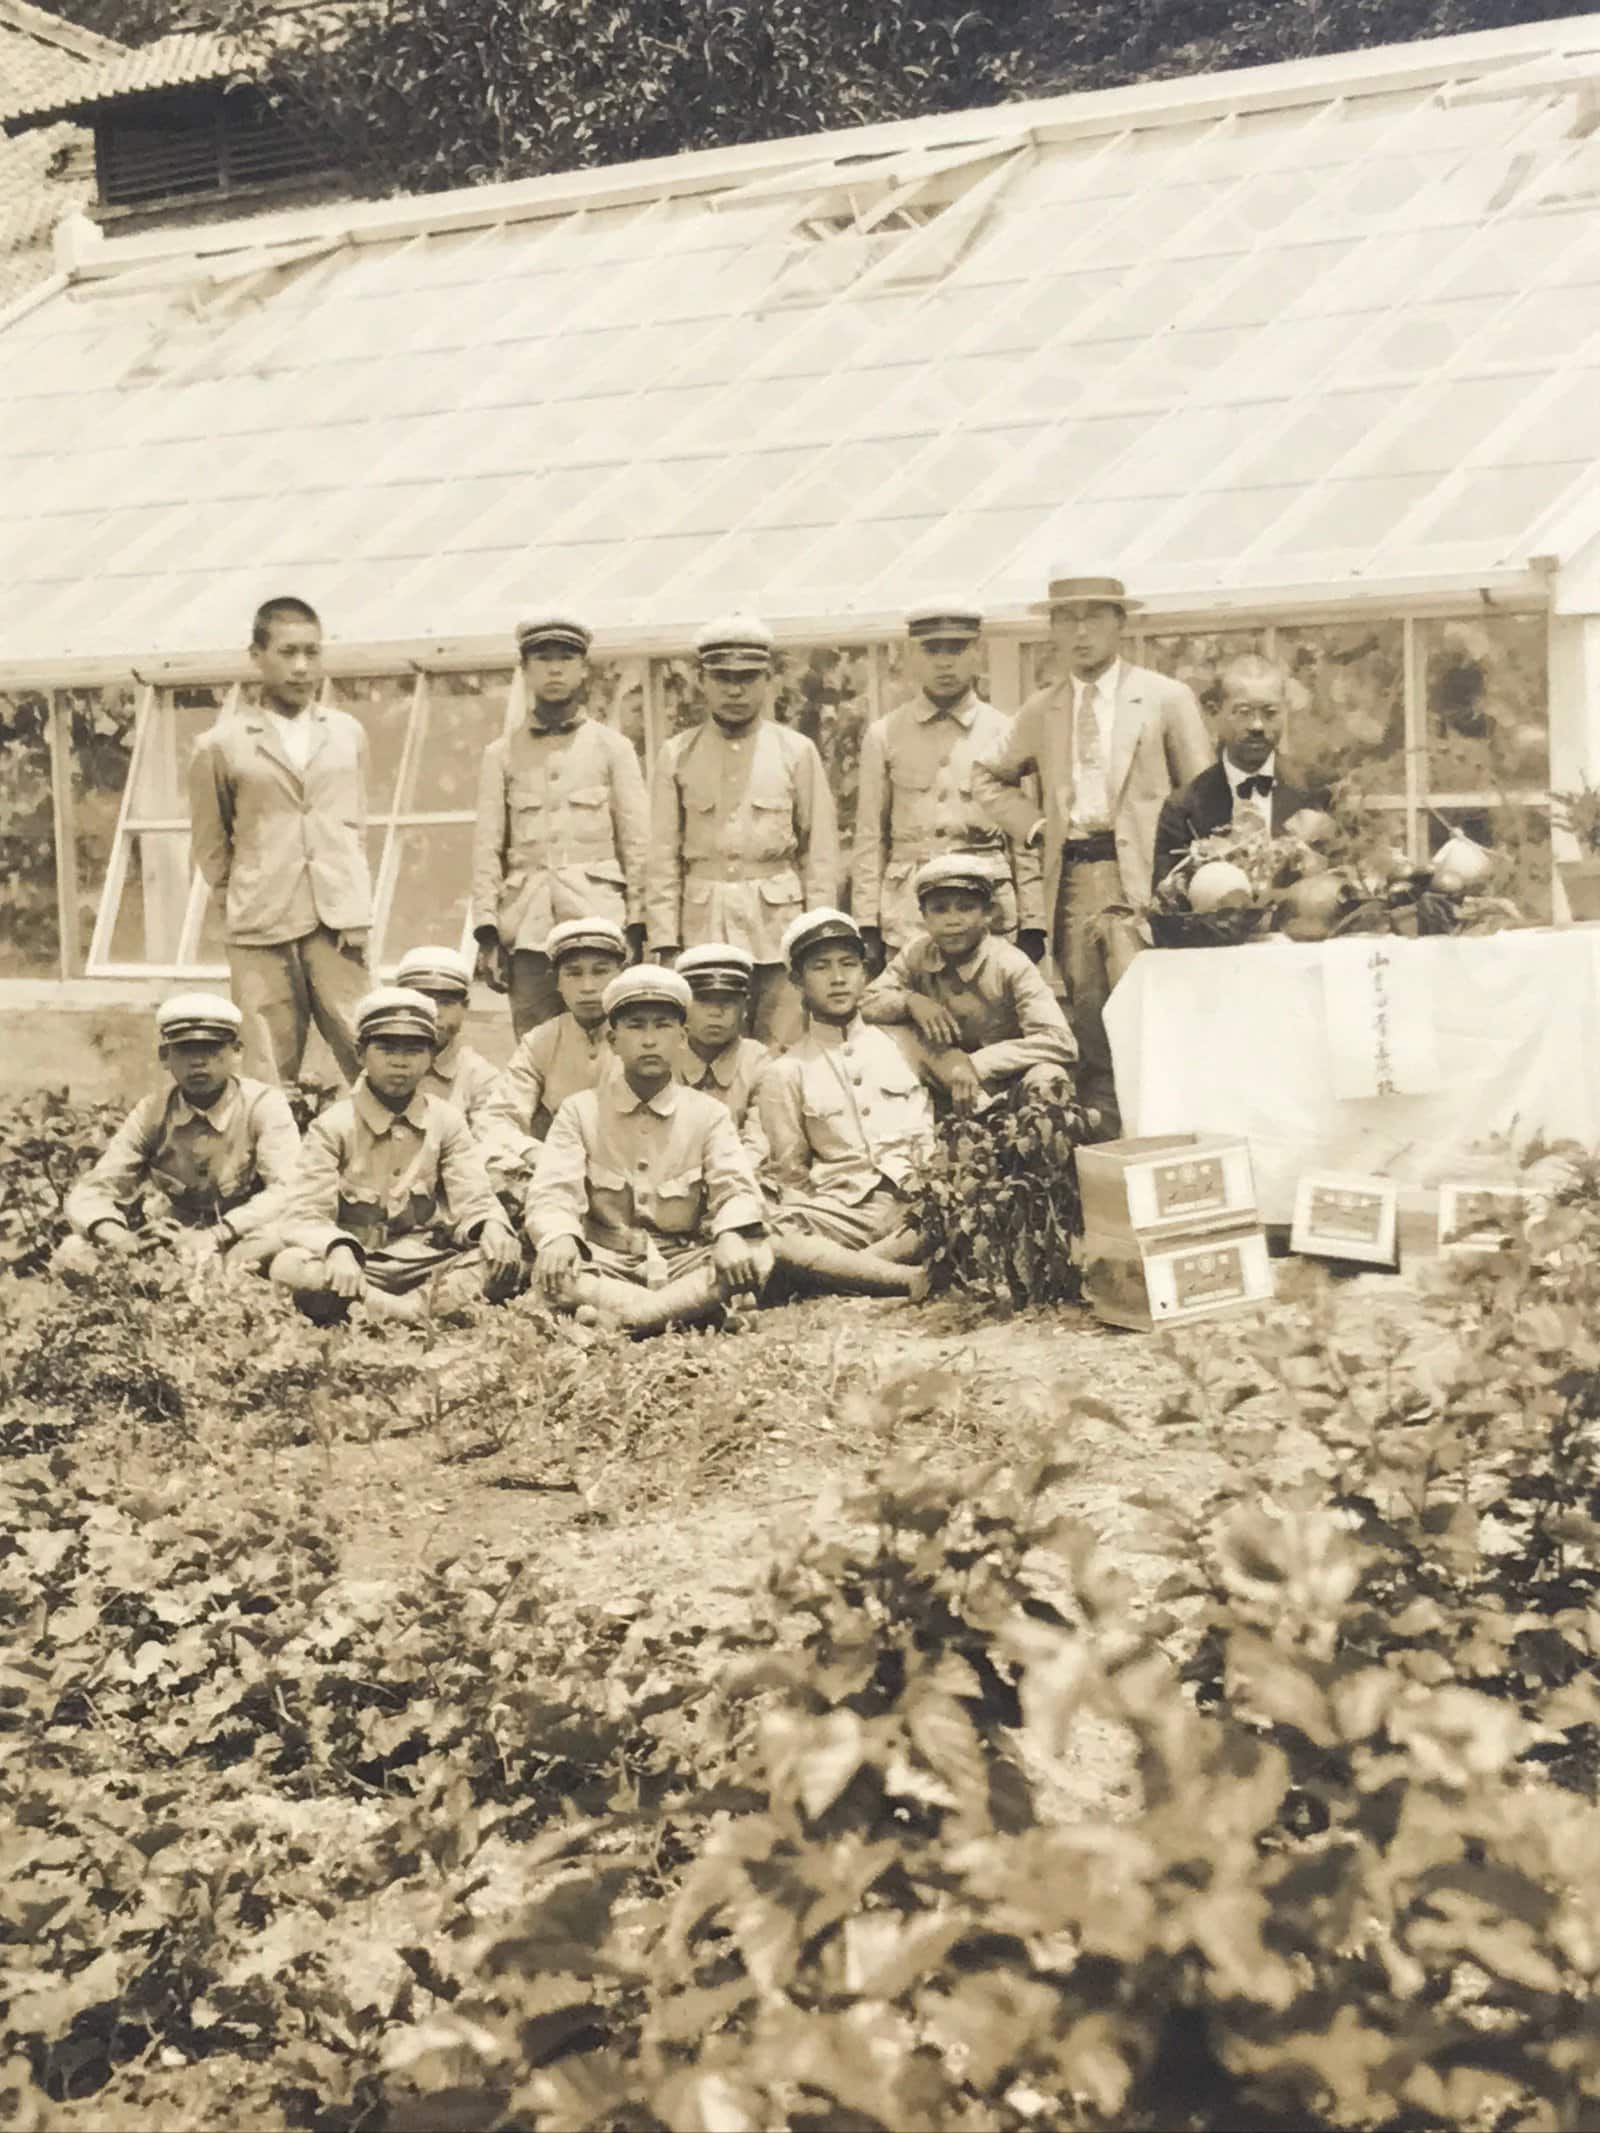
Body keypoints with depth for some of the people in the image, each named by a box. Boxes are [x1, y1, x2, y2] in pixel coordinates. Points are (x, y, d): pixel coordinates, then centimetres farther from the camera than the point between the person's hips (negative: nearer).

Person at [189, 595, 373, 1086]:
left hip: (338, 924, 2)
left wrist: (353, 905, 8)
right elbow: (210, 846, 12)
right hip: (260, 934, -1)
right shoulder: (220, 746, 3)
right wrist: (246, 902, 8)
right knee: (271, 1078, -1)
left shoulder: (347, 733, 11)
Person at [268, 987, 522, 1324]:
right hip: (356, 1268, -2)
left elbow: (471, 1200, 2)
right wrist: (337, 1250, -32)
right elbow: (302, 1216, -10)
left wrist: (491, 1226, -23)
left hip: (424, 1265, 2)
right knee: (288, 1268, -33)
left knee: (506, 1257, -23)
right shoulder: (332, 1126, -1)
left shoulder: (446, 1121, 8)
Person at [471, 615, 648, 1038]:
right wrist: (486, 933, -1)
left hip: (599, 921, -1)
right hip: (528, 928, 1)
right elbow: (487, 848, 9)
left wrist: (637, 930, -1)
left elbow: (637, 844, 6)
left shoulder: (613, 748, 10)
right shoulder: (502, 754, 13)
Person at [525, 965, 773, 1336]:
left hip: (683, 1265, 1)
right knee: (550, 1268, -33)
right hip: (605, 1267, -1)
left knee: (754, 1258, -28)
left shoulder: (708, 1113, 8)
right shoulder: (579, 1111, 6)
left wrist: (730, 1234, -30)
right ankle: (692, 1308, -34)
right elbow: (553, 1191, -7)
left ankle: (618, 1318, -32)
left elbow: (735, 1186, -6)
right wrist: (559, 1236, -32)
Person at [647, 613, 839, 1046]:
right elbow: (663, 858, 6)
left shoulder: (797, 752, 6)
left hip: (779, 926, -1)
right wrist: (666, 945, -1)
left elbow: (821, 855, 6)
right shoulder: (677, 755, 8)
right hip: (702, 929, 1)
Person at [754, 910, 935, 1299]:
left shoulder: (900, 1047, 18)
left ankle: (841, 1267, -30)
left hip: (913, 1206, 1)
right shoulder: (785, 1073, 12)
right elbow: (788, 1178, 12)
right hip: (841, 1211, -1)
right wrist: (810, 1228, -6)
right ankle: (913, 1280, -35)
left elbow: (928, 1137, 16)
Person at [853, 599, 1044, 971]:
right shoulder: (883, 736, 8)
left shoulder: (1006, 734, 6)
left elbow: (1027, 839, 7)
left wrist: (1033, 928, 1)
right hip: (908, 916, 0)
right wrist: (867, 927, 1)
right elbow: (870, 839, 7)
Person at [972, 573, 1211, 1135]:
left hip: (1140, 881, -4)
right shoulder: (1041, 710, 15)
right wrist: (1035, 826, 11)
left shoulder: (1167, 699, 4)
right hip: (1071, 882, 4)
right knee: (1091, 1039, 5)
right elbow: (989, 778, 27)